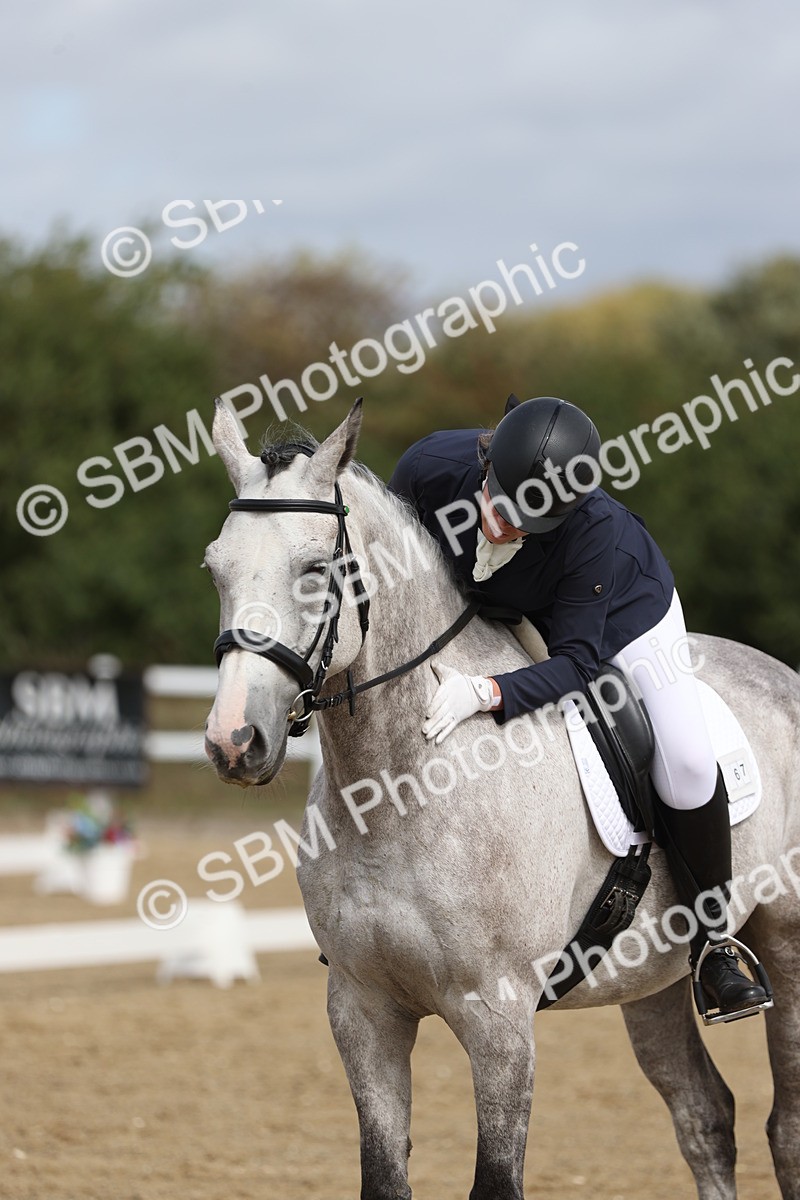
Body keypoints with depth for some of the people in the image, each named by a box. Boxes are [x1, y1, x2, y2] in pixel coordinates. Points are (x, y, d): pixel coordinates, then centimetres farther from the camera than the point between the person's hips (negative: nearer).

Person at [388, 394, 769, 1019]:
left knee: (687, 770, -17)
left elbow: (576, 659, -36)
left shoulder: (599, 533, -43)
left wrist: (488, 691, -51)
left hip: (622, 610, -3)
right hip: (493, 613, 4)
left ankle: (710, 940, 6)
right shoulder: (434, 465, -35)